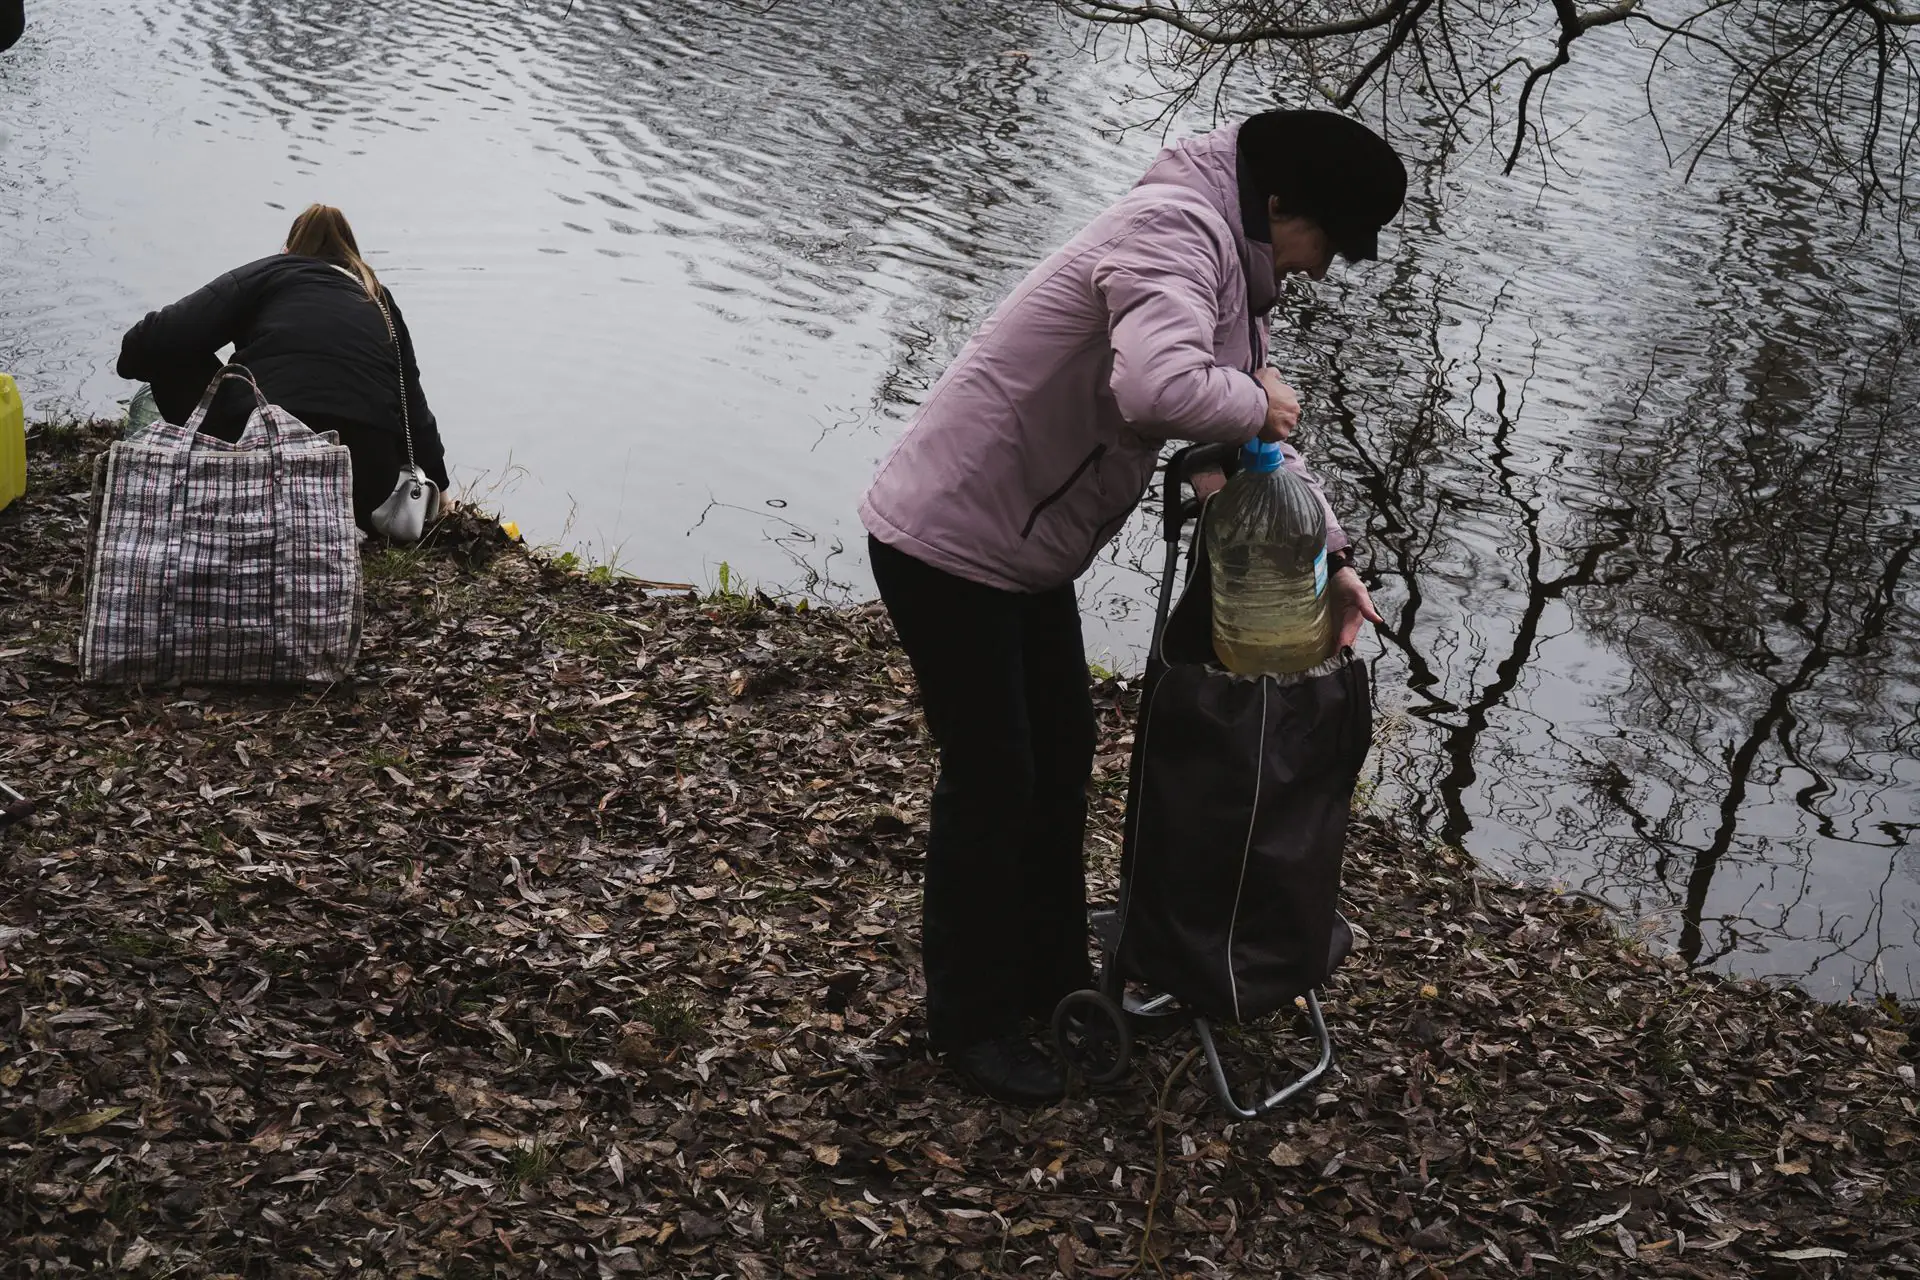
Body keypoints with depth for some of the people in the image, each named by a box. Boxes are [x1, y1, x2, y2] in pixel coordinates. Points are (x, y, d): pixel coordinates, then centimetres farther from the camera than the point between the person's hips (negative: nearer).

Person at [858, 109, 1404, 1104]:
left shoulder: (1231, 268, 10)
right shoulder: (1174, 233, -24)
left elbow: (1266, 434, 18)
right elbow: (1159, 389, -43)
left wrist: (1330, 555, 9)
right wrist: (1252, 403, -23)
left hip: (1024, 546, 10)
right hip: (948, 542, -10)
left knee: (1062, 750, 20)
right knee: (992, 777, 1)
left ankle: (1050, 974, 38)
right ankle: (972, 1020, 18)